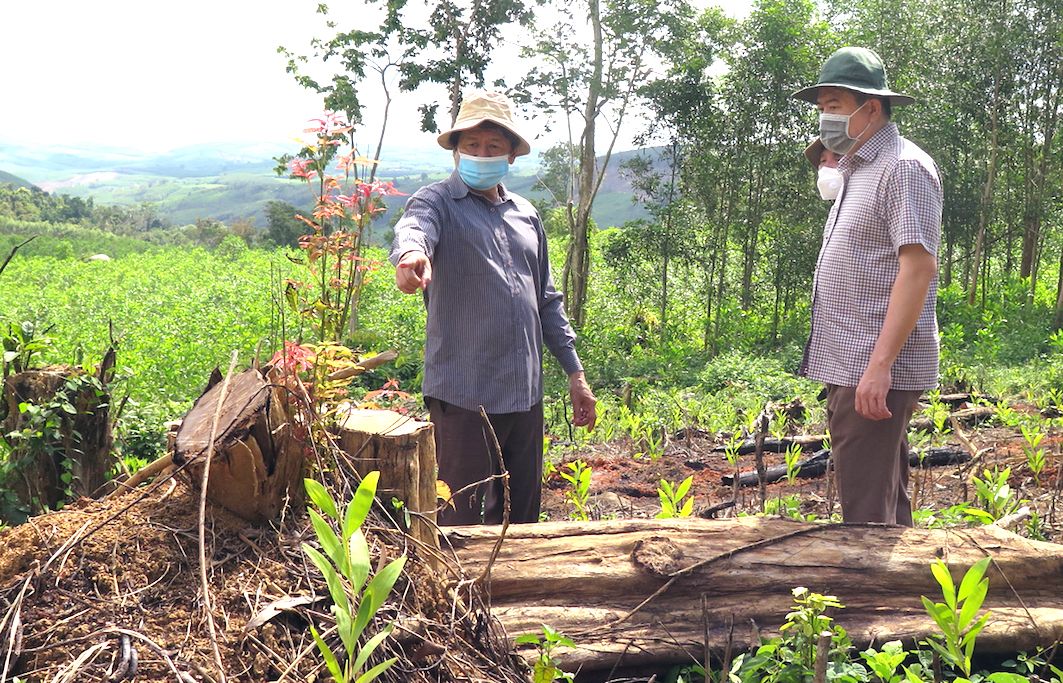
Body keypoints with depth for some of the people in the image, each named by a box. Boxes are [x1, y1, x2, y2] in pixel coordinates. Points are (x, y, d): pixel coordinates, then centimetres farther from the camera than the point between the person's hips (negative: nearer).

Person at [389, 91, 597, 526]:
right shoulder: (437, 203, -2)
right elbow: (412, 229, -27)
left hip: (525, 394, 6)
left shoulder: (525, 214, 17)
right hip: (465, 395, -6)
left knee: (523, 518, 15)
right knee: (465, 524, -1)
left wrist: (575, 372, 18)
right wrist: (410, 255, -52)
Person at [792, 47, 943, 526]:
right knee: (886, 504, 17)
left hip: (876, 370, -10)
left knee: (867, 514, -7)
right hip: (851, 369, 10)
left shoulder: (903, 167, -10)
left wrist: (880, 364, -25)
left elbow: (918, 267, -20)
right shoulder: (857, 171, 19)